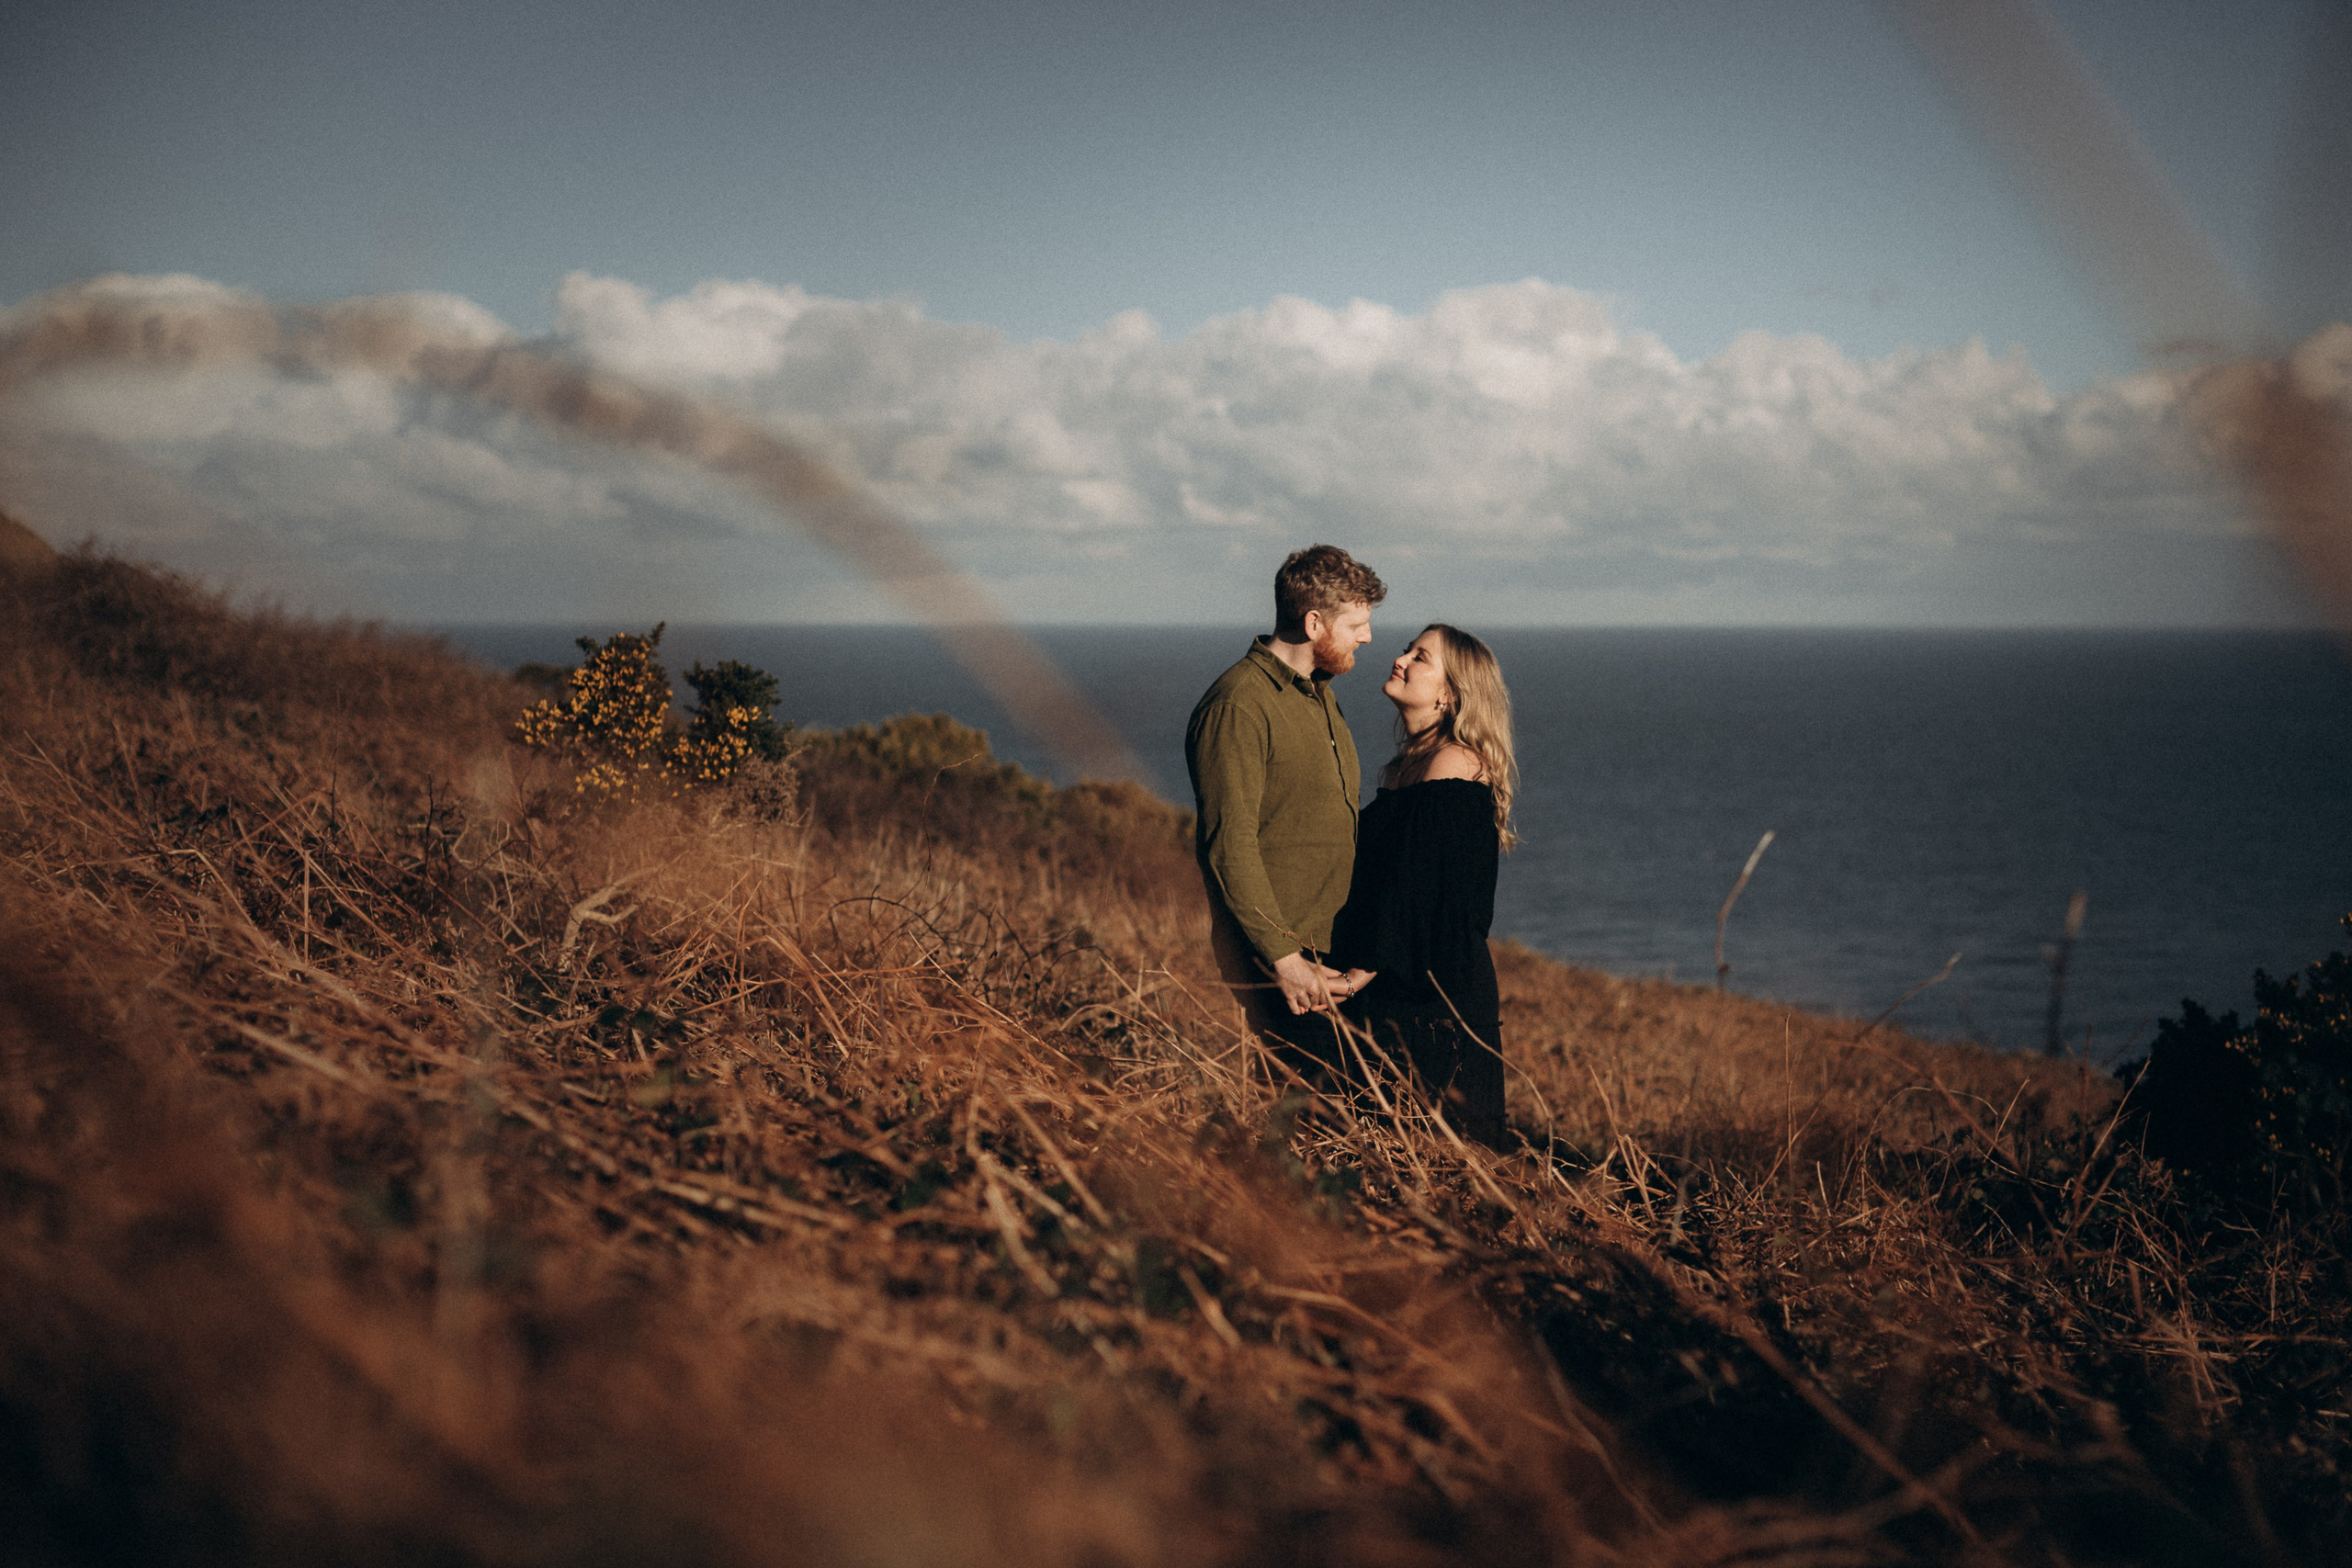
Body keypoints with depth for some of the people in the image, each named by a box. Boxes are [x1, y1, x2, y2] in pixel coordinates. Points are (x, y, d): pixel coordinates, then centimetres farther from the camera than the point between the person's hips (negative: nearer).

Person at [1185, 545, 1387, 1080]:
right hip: (1275, 956, -9)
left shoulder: (1320, 695, 18)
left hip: (1333, 949, 9)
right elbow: (1230, 846, -18)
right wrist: (1283, 957, -21)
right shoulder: (1238, 706, -13)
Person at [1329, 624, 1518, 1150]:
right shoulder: (1409, 766, 14)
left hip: (1435, 989, -9)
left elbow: (1420, 888, -19)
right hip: (1400, 985, 9)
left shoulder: (1454, 765, -14)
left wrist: (1364, 970, -19)